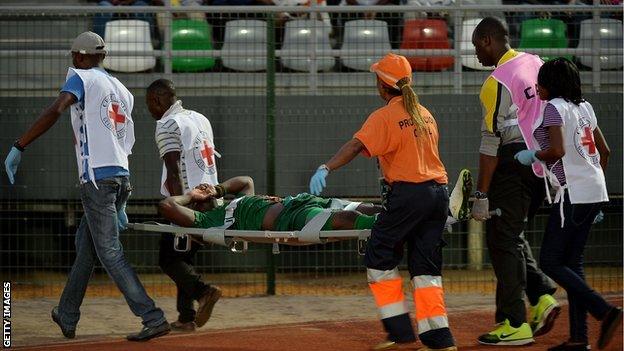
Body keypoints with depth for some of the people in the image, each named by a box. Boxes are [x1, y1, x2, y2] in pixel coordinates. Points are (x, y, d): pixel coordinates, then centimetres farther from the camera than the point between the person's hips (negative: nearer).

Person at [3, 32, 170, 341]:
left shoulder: (81, 78, 1)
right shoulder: (122, 90, 22)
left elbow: (54, 111, -18)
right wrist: (120, 204, 25)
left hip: (97, 178, -8)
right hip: (122, 177, 8)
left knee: (109, 252, -8)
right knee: (85, 244, 18)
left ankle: (153, 319, -15)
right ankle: (67, 318, 26)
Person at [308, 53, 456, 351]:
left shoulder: (384, 117, -6)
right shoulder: (425, 114, 16)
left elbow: (356, 145, -19)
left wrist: (326, 168, -28)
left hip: (407, 193, -7)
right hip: (438, 193, 7)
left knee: (379, 258, 5)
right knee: (426, 266, 10)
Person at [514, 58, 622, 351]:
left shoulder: (554, 107, -9)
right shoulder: (584, 107, 15)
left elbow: (557, 150, -21)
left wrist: (532, 156, -5)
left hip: (573, 194, -9)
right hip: (595, 192, 9)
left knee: (550, 262, -4)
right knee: (572, 262, 11)